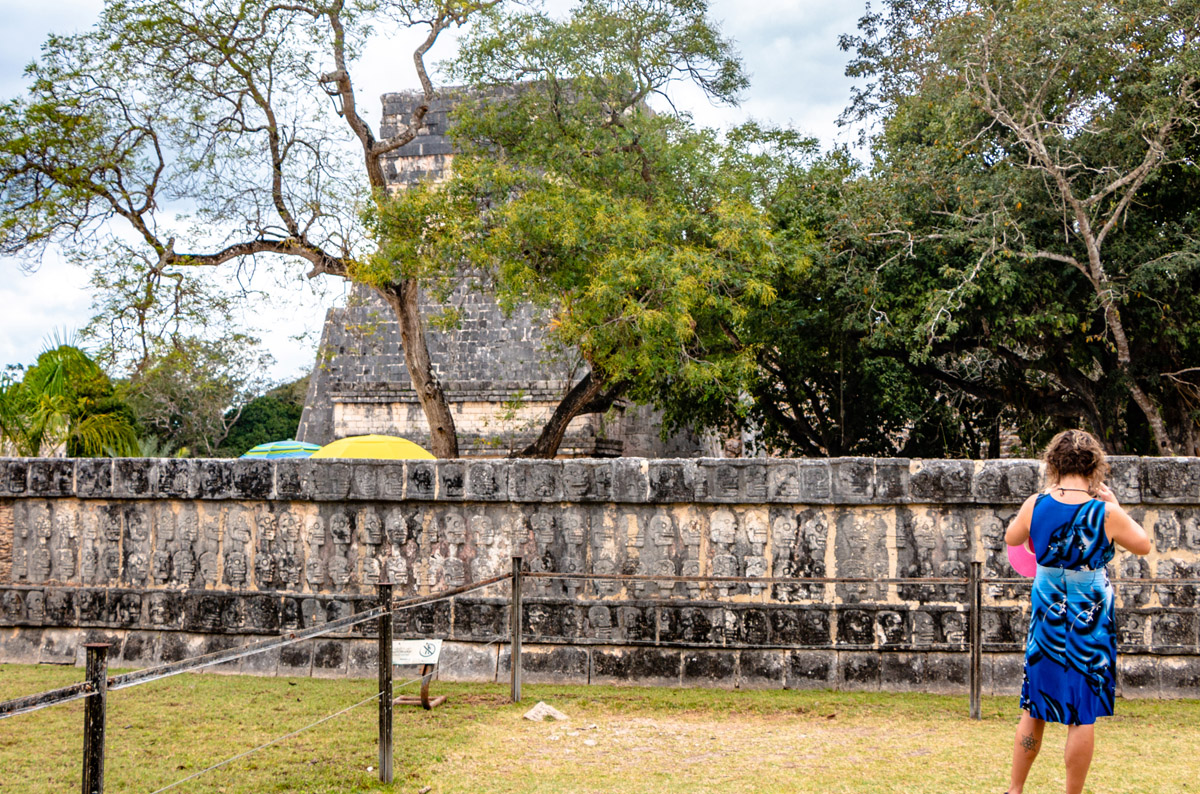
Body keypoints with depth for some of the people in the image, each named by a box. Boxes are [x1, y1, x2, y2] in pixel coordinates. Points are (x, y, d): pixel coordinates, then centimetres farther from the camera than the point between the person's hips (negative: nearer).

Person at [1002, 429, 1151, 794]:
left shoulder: (1036, 504, -7)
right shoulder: (1107, 513, -14)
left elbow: (1011, 538, 12)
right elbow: (1143, 545, 4)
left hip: (1046, 617, 3)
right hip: (1091, 620, -3)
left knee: (1034, 709, 15)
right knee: (1084, 716, 7)